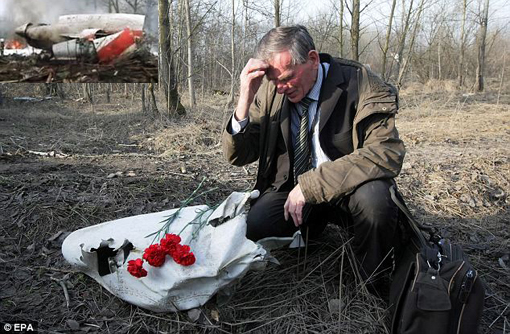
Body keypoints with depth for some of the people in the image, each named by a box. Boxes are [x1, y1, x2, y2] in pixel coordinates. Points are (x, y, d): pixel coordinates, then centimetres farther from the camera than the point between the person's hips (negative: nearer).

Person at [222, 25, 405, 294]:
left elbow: (388, 153, -27)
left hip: (344, 189, -2)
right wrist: (244, 102, -23)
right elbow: (238, 156, -4)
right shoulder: (269, 91, -6)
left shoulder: (358, 83, -17)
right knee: (252, 227, -23)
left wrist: (310, 185, -30)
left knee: (373, 197, -35)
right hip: (291, 187, 3)